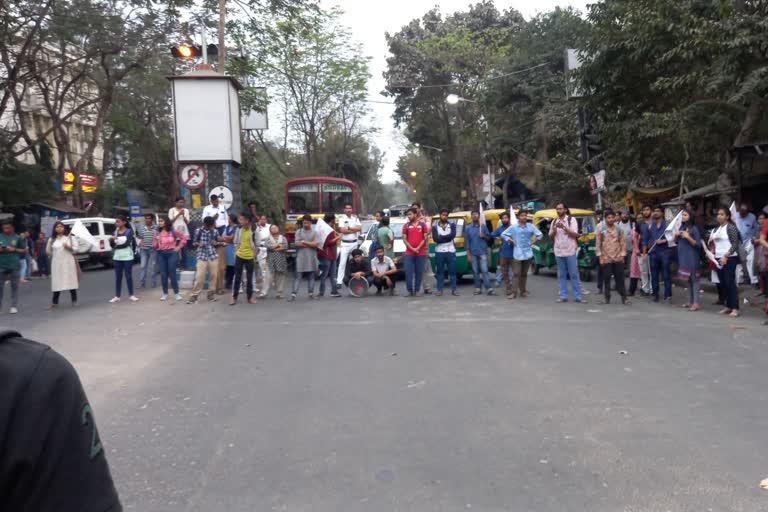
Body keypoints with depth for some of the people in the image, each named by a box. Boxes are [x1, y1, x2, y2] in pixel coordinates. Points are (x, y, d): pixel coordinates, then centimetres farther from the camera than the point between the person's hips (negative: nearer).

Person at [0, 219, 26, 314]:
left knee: (14, 286, 5)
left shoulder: (17, 237, 2)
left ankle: (14, 306, 11)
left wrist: (14, 249, -10)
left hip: (14, 265, -1)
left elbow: (24, 250, 6)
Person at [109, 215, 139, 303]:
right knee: (118, 277, 6)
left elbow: (126, 243, -15)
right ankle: (117, 296, 11)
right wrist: (112, 240, -16)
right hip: (117, 257, 4)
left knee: (128, 276, 2)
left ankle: (131, 295, 12)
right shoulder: (115, 232, 9)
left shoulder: (129, 231, -3)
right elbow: (112, 245, 3)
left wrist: (116, 239, -11)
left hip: (127, 257, -4)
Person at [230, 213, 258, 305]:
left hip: (249, 257, -2)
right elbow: (236, 242, 9)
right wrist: (236, 252, 4)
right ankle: (234, 297, 10)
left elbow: (257, 244, -3)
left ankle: (250, 297, 19)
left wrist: (254, 255, -3)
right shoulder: (238, 229, -1)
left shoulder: (253, 230, -11)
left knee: (249, 277, 8)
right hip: (239, 256, 2)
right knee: (237, 277, 4)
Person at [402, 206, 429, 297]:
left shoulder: (422, 224, 4)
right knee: (408, 272, -4)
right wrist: (412, 249, -10)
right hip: (409, 253, 1)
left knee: (419, 272, 4)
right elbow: (404, 239, 2)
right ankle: (410, 290, 4)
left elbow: (425, 238, 0)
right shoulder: (406, 225, 7)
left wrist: (418, 248, -11)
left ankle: (417, 290, 13)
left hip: (420, 253, -1)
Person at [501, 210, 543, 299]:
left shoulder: (531, 226, 6)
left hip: (528, 253, 2)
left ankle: (523, 291, 17)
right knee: (517, 273, -7)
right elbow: (503, 235, 6)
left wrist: (533, 241, 4)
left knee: (524, 273, 9)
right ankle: (514, 292, -7)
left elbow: (540, 234, 13)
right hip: (517, 253, -2)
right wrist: (511, 241, -2)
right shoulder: (513, 227, 1)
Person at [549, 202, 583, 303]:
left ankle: (577, 296, 3)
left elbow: (575, 234, -8)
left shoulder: (572, 220, 0)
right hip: (558, 252, 4)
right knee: (561, 275, 6)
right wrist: (553, 230, -6)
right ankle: (563, 296, 11)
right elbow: (551, 237, 15)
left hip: (570, 251, -4)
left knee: (574, 274, -1)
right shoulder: (554, 222, 13)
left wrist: (564, 227, -18)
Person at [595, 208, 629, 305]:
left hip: (618, 258, 1)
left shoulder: (619, 230, 6)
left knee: (620, 278, 2)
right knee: (606, 279, 3)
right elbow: (598, 244, 2)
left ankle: (624, 298, 8)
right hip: (606, 259, -1)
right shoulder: (600, 230, 2)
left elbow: (623, 243, 7)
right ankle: (607, 298, 11)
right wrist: (600, 257, -4)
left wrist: (622, 255, -1)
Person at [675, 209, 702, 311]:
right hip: (683, 257, 7)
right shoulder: (682, 227, 11)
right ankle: (690, 301, 20)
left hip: (692, 258, -7)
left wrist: (688, 237, -22)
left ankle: (696, 303, -6)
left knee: (694, 279, -6)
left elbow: (698, 245, -11)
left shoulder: (694, 229, -9)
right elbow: (677, 241, 19)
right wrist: (676, 235, -1)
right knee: (688, 280, 13)